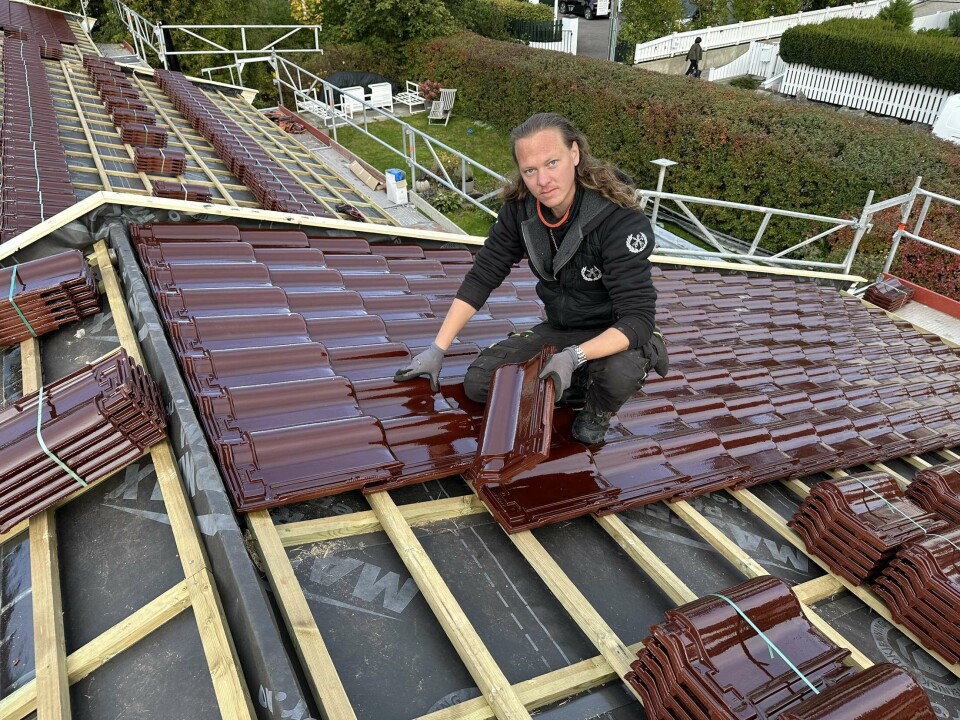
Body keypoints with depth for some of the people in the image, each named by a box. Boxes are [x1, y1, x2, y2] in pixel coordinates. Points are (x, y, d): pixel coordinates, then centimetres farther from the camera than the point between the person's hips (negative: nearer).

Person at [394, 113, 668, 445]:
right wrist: (437, 349, -9)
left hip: (612, 335, -4)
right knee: (478, 383, -9)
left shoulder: (621, 220, -29)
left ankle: (598, 409, 0)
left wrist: (575, 356, -45)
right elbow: (482, 276, -7)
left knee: (619, 372, -39)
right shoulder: (521, 209, -13)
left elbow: (638, 318, -31)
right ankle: (585, 385, 6)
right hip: (559, 330, 5)